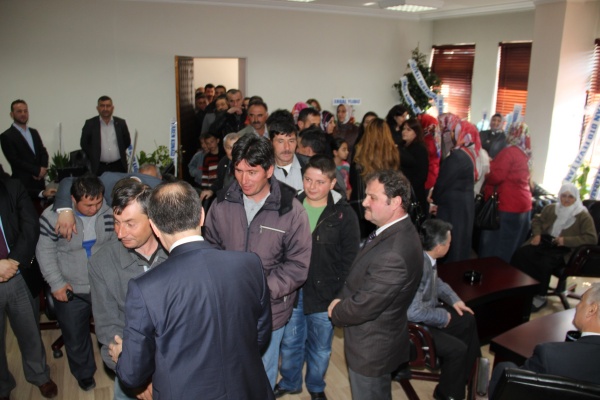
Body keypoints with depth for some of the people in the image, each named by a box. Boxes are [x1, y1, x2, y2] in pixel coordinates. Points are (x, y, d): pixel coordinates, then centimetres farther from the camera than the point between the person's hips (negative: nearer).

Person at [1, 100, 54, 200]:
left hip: (39, 181, 5)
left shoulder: (34, 132, 18)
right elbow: (15, 160, -9)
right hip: (23, 183, -5)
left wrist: (43, 169, -5)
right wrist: (37, 171, -11)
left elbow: (43, 152, 14)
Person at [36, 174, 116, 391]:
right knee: (75, 337, 17)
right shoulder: (53, 216, -21)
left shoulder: (108, 212, -14)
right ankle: (84, 373, 45)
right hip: (71, 291, -1)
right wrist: (56, 283, -12)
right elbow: (45, 251, -11)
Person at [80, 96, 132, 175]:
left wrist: (120, 153, 8)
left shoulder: (121, 123, 5)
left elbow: (127, 141, 14)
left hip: (118, 167, 1)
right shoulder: (90, 124, 2)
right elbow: (84, 143, 7)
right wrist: (93, 158, 5)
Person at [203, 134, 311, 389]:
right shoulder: (222, 204, -8)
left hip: (269, 310, -2)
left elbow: (298, 265, -11)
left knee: (263, 374, 20)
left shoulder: (291, 211, -14)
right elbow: (210, 249, 5)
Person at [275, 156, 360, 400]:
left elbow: (349, 258, -6)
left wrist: (338, 291, -11)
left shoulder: (344, 215, -9)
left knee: (320, 347, 17)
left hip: (324, 293, -1)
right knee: (290, 342, 19)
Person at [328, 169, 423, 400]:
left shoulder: (393, 254, -36)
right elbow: (363, 284, 7)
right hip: (377, 339, 9)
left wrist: (336, 311, -10)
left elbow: (363, 307, -28)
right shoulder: (398, 231, -4)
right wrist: (343, 301, -5)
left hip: (371, 347, -9)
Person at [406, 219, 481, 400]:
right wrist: (443, 316, -21)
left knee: (467, 320, 17)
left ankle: (470, 374, 36)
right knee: (457, 349, -16)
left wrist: (454, 299, 5)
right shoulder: (418, 266, -35)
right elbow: (413, 312, -37)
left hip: (424, 311, 10)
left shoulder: (427, 256, -6)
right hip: (413, 324, -10)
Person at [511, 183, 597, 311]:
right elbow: (537, 220, 27)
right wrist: (537, 234, 5)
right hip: (544, 242, 5)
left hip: (564, 250, -4)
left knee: (545, 263, -35)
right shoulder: (550, 208, 16)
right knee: (520, 253, -25)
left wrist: (566, 240, -16)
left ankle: (540, 296, -16)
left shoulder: (583, 216, 1)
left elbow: (592, 238, -7)